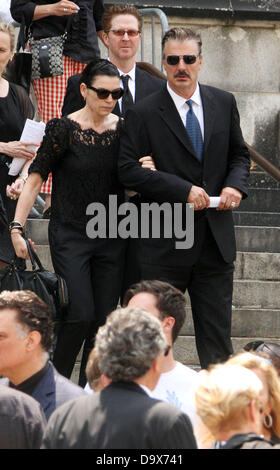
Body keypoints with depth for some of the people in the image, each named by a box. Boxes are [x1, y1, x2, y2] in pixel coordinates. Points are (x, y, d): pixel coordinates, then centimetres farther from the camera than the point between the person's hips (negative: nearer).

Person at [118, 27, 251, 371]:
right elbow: (128, 169, -11)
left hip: (215, 238, 3)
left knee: (217, 336, 5)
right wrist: (183, 190, -17)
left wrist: (235, 185, -4)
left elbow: (239, 155, 18)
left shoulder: (224, 104, 8)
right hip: (166, 242, -3)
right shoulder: (144, 114, -5)